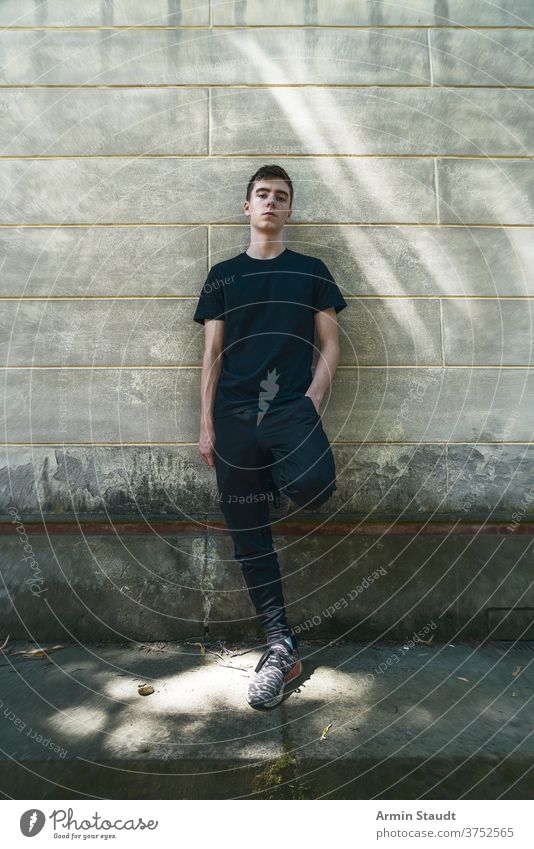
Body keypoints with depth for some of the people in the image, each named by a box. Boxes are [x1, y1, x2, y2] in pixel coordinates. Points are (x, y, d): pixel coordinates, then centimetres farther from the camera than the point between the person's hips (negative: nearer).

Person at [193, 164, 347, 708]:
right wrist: (207, 425, 3)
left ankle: (286, 480, 7)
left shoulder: (311, 271, 14)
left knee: (314, 488, -31)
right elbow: (212, 354, 11)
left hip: (292, 408, -1)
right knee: (249, 537, 2)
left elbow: (330, 342, 9)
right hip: (235, 417, 2)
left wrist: (312, 400, -8)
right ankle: (280, 647, 14)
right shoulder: (223, 275, 15)